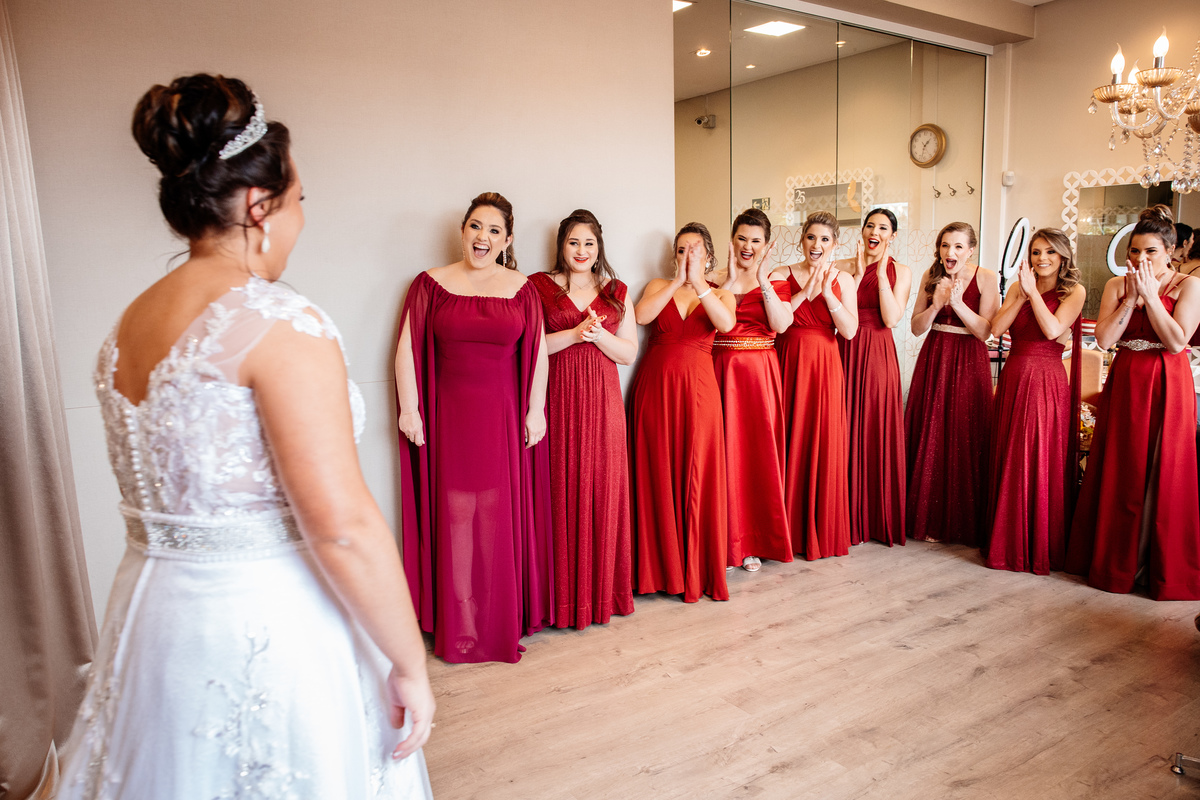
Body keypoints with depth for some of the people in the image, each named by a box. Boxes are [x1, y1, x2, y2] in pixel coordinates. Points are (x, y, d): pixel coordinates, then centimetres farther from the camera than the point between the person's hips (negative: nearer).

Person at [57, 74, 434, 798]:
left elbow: (168, 491, 14)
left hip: (155, 616, 8)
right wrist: (410, 665, -14)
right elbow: (343, 525, -24)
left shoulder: (128, 325, 5)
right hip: (271, 630, -8)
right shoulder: (277, 319, -20)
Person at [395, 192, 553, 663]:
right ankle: (457, 628, 15)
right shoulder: (430, 284, 3)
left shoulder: (521, 288, 6)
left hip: (504, 417, 1)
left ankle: (504, 622, 19)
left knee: (503, 516, 5)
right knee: (453, 515, 3)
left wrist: (535, 410, -1)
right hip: (448, 416, 0)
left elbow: (538, 352, 5)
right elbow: (407, 349, 1)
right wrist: (409, 408, -4)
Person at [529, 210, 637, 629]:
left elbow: (629, 352, 9)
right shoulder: (538, 287, 6)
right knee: (561, 488, -3)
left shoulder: (615, 292, 14)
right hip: (557, 398, -2)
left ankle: (603, 589, 13)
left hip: (602, 399, 2)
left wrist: (598, 333, -8)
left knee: (603, 488, 2)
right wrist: (575, 333, -12)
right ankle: (564, 593, 7)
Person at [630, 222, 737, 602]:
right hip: (655, 386, 1)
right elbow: (640, 316, -12)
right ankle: (661, 567, 14)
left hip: (697, 389, 0)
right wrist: (678, 280, -14)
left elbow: (726, 323, -15)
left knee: (697, 475, -1)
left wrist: (697, 283, -22)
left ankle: (698, 568, 12)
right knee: (657, 474, 2)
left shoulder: (721, 294, 9)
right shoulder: (659, 285, 11)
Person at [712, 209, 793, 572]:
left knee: (759, 450, 2)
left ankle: (755, 541, 13)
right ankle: (726, 540, 11)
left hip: (760, 373, 0)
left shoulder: (776, 281, 7)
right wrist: (730, 280, -13)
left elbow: (781, 324, -10)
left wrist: (763, 280, -11)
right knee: (724, 451, 0)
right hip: (722, 371, 0)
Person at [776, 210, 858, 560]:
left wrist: (827, 292, -13)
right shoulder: (782, 275, 4)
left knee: (824, 444, 1)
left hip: (825, 367, 1)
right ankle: (789, 528, 13)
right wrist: (807, 290, -14)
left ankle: (822, 529, 15)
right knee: (789, 442, 0)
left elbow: (849, 330, -3)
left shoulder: (843, 280, 7)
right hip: (789, 364, -1)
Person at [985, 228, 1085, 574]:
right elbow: (995, 329, -2)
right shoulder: (1018, 287, 11)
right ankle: (1008, 542, 20)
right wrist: (1022, 295, -9)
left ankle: (1042, 548, 14)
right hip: (1013, 378, 4)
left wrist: (1033, 291, -11)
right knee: (1008, 462, 8)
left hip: (1047, 382, -4)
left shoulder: (1073, 291, 0)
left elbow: (1053, 330, -16)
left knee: (1042, 463, 0)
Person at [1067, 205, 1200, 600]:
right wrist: (1131, 297, -11)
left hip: (1166, 388, -3)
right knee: (1119, 474, 7)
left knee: (1163, 475, 0)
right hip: (1124, 385, 3)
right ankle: (1116, 563, 20)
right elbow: (1104, 338, -6)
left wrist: (1150, 295, -14)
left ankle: (1164, 569, 14)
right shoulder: (1117, 285, 6)